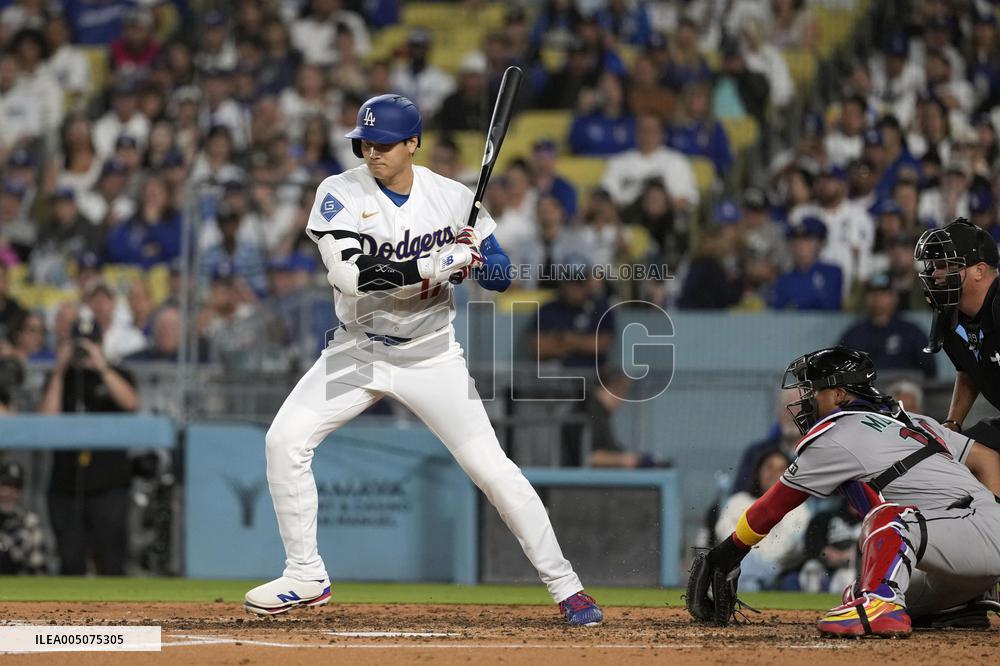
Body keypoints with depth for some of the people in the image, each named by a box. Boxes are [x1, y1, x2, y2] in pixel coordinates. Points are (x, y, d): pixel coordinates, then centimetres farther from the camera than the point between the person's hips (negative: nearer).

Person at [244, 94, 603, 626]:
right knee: (286, 440, -13)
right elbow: (350, 274, -28)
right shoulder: (340, 195, -12)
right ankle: (306, 577, 0)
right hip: (357, 350, 1)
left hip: (430, 356, -1)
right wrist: (440, 263, -30)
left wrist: (477, 256, -21)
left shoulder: (454, 199, -7)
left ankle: (565, 587, 1)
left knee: (490, 465, -8)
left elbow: (499, 276, 3)